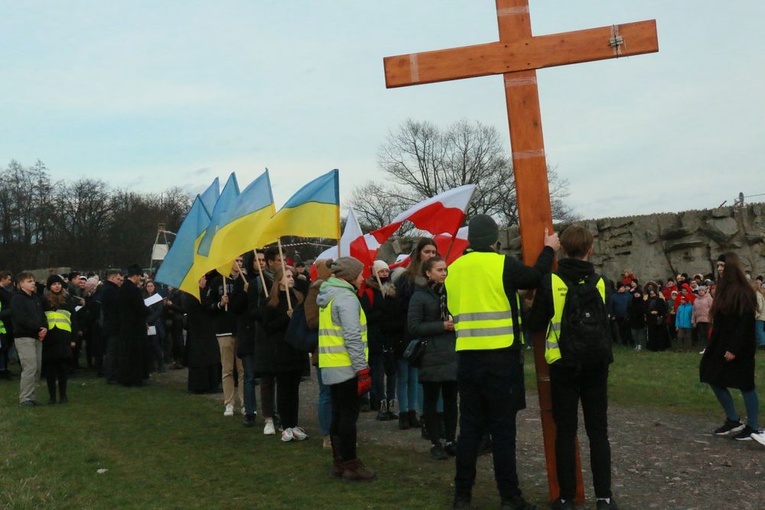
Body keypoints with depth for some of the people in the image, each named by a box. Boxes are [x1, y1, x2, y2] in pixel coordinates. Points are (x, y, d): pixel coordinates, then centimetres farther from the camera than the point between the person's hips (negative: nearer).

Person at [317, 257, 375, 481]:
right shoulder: (346, 297, -15)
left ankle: (339, 462, 22)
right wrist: (362, 369, -18)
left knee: (338, 415, 14)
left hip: (331, 366, 9)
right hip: (346, 367, -9)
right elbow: (353, 337, -20)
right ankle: (351, 466, 5)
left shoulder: (328, 296, 14)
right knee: (349, 415, -2)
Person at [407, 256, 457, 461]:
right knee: (431, 400, 3)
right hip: (431, 356, -4)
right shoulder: (420, 296, -5)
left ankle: (450, 440, 19)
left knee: (451, 399, 8)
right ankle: (436, 443, 12)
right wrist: (442, 326, -15)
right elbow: (414, 327, -10)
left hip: (452, 354, 5)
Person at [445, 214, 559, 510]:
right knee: (503, 429, 2)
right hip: (500, 358, -4)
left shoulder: (453, 269, 8)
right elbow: (535, 277, 2)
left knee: (470, 427, 10)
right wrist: (549, 249, 18)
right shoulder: (502, 264, -8)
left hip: (467, 358, 5)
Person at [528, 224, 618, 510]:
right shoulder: (601, 283, 1)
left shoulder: (550, 282, -8)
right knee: (598, 431, 9)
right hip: (596, 364, 2)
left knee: (565, 432, 5)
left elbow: (535, 325, -5)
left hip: (563, 365, -2)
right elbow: (607, 322, 11)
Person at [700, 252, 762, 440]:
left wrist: (733, 348, -22)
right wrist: (712, 345, 14)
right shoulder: (723, 289, 11)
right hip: (720, 344, 9)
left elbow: (745, 322, -20)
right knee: (715, 379, 9)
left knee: (745, 385, 0)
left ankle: (753, 427, 11)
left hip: (739, 347, -9)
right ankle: (733, 420, 20)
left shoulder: (743, 291, -15)